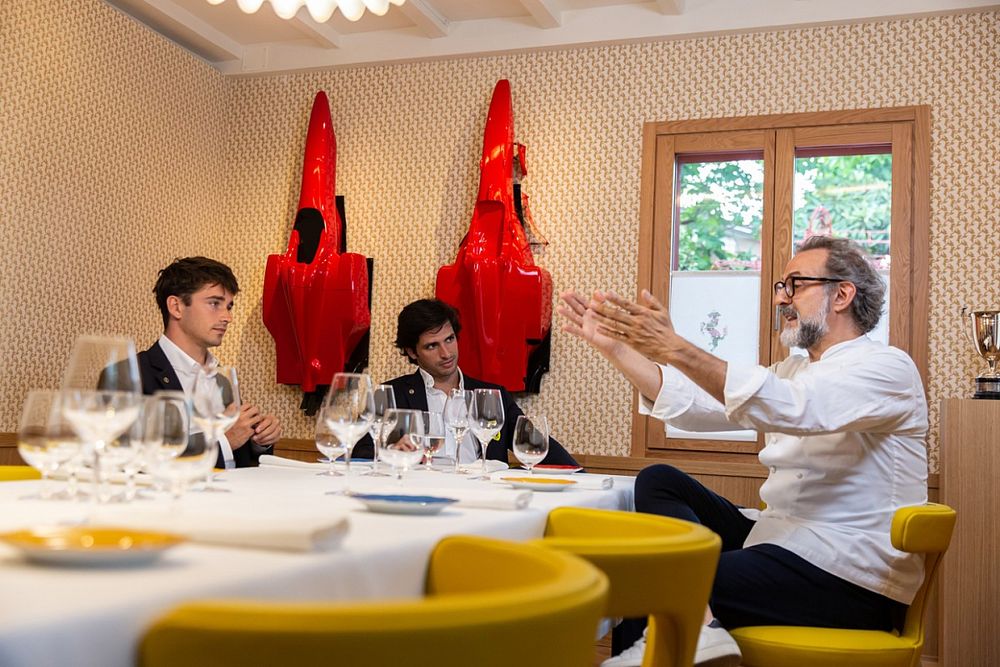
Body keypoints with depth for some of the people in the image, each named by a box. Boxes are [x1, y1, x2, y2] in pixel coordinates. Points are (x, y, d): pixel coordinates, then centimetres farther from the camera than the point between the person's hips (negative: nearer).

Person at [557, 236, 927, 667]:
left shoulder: (888, 367, -10)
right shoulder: (794, 371, 16)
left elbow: (790, 408, -29)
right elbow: (690, 405, 6)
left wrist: (674, 348, -34)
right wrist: (613, 346, -4)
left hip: (854, 579, -9)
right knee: (658, 482, -6)